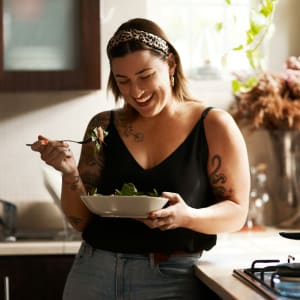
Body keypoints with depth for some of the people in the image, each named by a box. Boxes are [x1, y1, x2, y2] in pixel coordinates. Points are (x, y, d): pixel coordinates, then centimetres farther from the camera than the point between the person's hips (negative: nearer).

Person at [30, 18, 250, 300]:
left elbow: (236, 212, -4)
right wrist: (69, 172, -10)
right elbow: (82, 221, 8)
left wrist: (189, 217, -23)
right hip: (94, 273, 3)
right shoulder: (103, 126, 5)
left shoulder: (213, 126, -3)